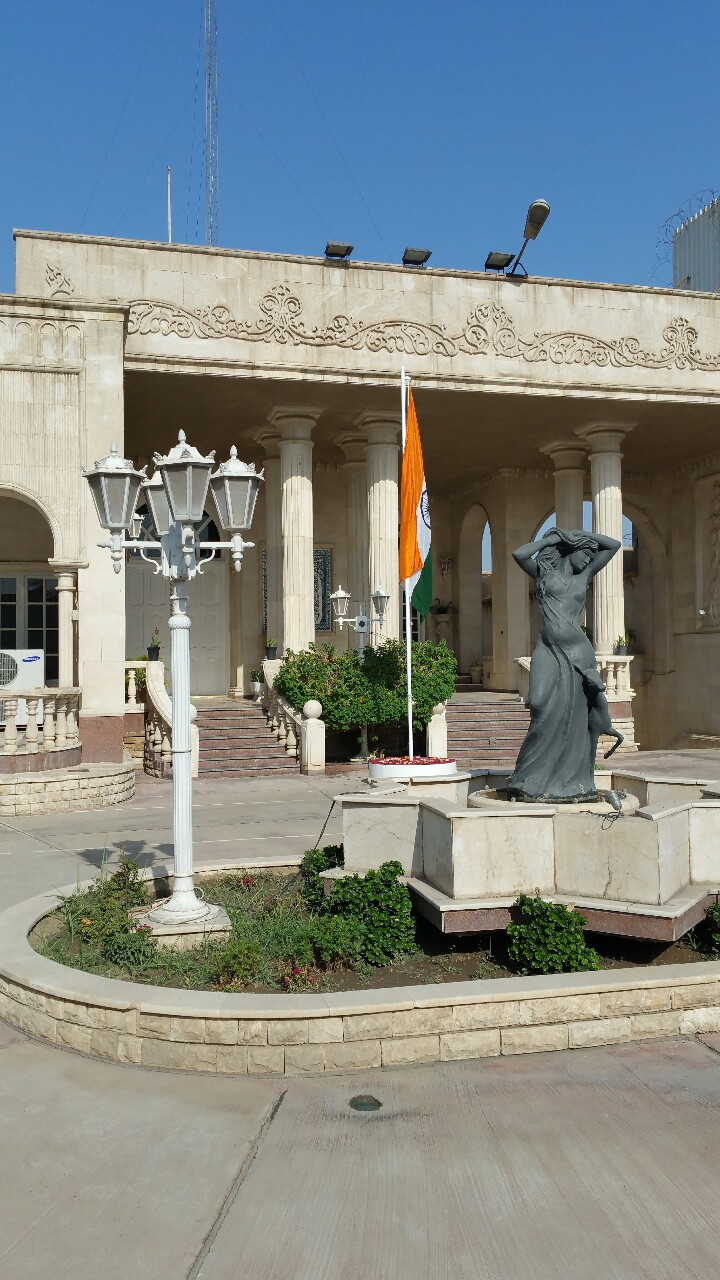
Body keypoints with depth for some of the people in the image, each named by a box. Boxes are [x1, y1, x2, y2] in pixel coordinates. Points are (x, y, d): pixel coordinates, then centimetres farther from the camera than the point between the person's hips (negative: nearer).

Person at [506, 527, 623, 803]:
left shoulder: (585, 575, 17)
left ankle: (571, 781, 7)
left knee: (574, 716, 1)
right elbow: (518, 554, -7)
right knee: (546, 710, -11)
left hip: (577, 651, 3)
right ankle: (535, 778, -1)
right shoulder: (545, 571, 10)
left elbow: (614, 545, 19)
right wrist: (552, 539, 3)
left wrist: (580, 534, 16)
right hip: (549, 650, -3)